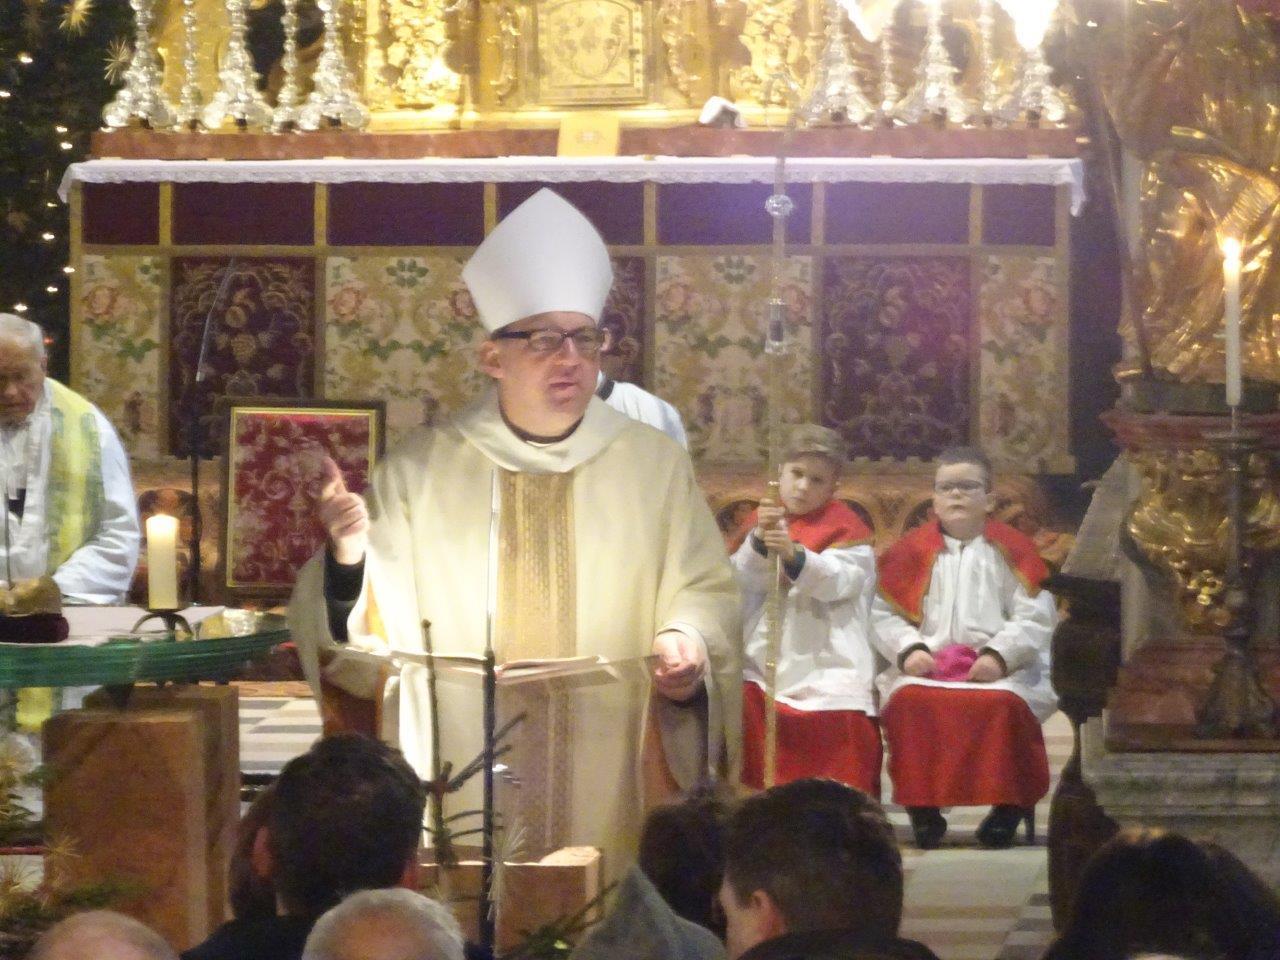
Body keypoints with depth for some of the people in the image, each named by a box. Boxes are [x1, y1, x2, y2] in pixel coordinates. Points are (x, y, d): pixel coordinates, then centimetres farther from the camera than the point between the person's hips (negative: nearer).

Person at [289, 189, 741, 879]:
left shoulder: (654, 466, 8)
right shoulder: (421, 468, 5)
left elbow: (704, 590, 8)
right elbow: (379, 616, 4)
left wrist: (687, 646, -12)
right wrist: (350, 555, -16)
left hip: (610, 766, 1)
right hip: (460, 765, -1)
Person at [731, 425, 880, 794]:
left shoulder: (846, 527, 3)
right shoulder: (763, 518, 16)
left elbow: (837, 581, -16)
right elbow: (741, 582, 1)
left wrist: (792, 553, -34)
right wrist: (760, 539, -19)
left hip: (826, 664, -4)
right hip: (764, 662, 4)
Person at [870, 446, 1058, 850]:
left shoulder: (1011, 550, 9)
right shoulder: (913, 552, 14)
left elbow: (1035, 618, 0)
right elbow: (884, 614, 9)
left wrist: (999, 654, -14)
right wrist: (908, 649, -10)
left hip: (1001, 668, -1)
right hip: (928, 664, 1)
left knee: (1004, 703, -34)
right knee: (908, 701, -31)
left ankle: (1009, 805, -19)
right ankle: (922, 806, -22)